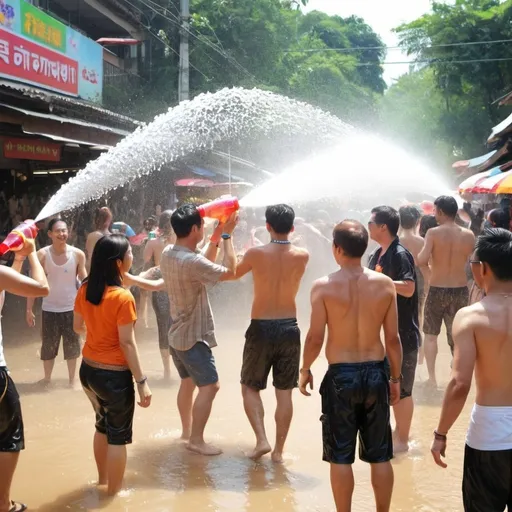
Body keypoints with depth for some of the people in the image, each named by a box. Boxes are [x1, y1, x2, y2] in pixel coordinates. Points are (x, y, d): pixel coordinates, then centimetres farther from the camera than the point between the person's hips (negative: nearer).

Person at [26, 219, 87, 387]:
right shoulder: (42, 254, -10)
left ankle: (72, 379, 26)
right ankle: (47, 378, 27)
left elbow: (84, 281, -2)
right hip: (50, 309, 0)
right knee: (48, 347, 10)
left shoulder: (78, 254, -8)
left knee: (72, 346, 11)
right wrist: (29, 309, -10)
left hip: (72, 309, 0)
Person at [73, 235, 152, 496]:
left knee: (102, 425, 26)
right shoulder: (123, 297, -22)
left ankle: (103, 479, 42)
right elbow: (127, 343, -21)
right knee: (118, 436, 10)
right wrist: (142, 381, -16)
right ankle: (114, 493, 21)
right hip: (114, 375, -7)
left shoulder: (85, 289, -2)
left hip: (88, 369, 7)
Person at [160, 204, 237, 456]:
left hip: (177, 334, 9)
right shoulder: (192, 261, -28)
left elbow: (204, 262, 13)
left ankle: (187, 430, 33)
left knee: (188, 382, 22)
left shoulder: (167, 253, 1)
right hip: (194, 337, -9)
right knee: (209, 386, -3)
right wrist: (227, 235, -12)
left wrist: (217, 236, 5)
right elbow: (229, 271, -19)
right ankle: (196, 440, 1)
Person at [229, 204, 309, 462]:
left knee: (250, 387, 14)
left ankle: (262, 440, 1)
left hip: (261, 328, -2)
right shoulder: (302, 256, -5)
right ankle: (279, 450, 14)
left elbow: (233, 273, 9)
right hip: (289, 328, 2)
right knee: (284, 393, 10)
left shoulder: (256, 254, -11)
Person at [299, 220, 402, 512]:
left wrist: (306, 369, 7)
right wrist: (396, 378, 11)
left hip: (341, 375, -2)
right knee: (380, 456, 14)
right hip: (376, 373, 3)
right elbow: (393, 338, -1)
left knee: (341, 457, 9)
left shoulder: (324, 286, -12)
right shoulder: (385, 284, -4)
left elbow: (316, 338, -10)